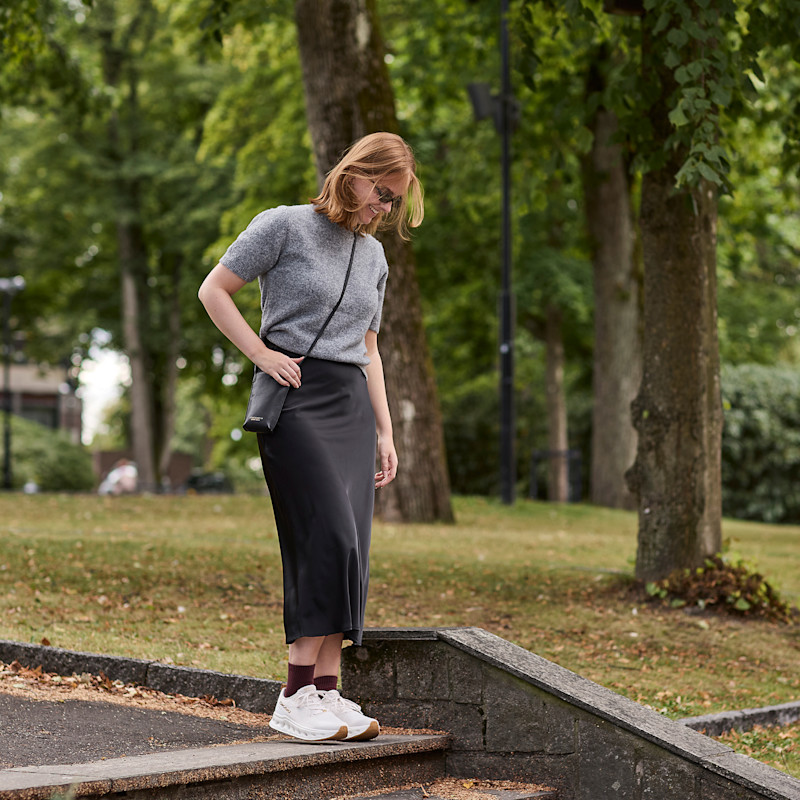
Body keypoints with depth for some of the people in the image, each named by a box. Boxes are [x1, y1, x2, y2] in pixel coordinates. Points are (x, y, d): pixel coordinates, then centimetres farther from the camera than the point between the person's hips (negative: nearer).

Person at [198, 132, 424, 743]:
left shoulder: (373, 254, 19)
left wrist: (384, 431, 20)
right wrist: (261, 353, -9)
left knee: (351, 550, -2)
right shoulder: (285, 226, 0)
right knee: (330, 536, -17)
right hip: (296, 400, -7)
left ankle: (326, 691, 2)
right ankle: (297, 697, -14)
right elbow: (214, 291, 1)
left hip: (352, 404, 7)